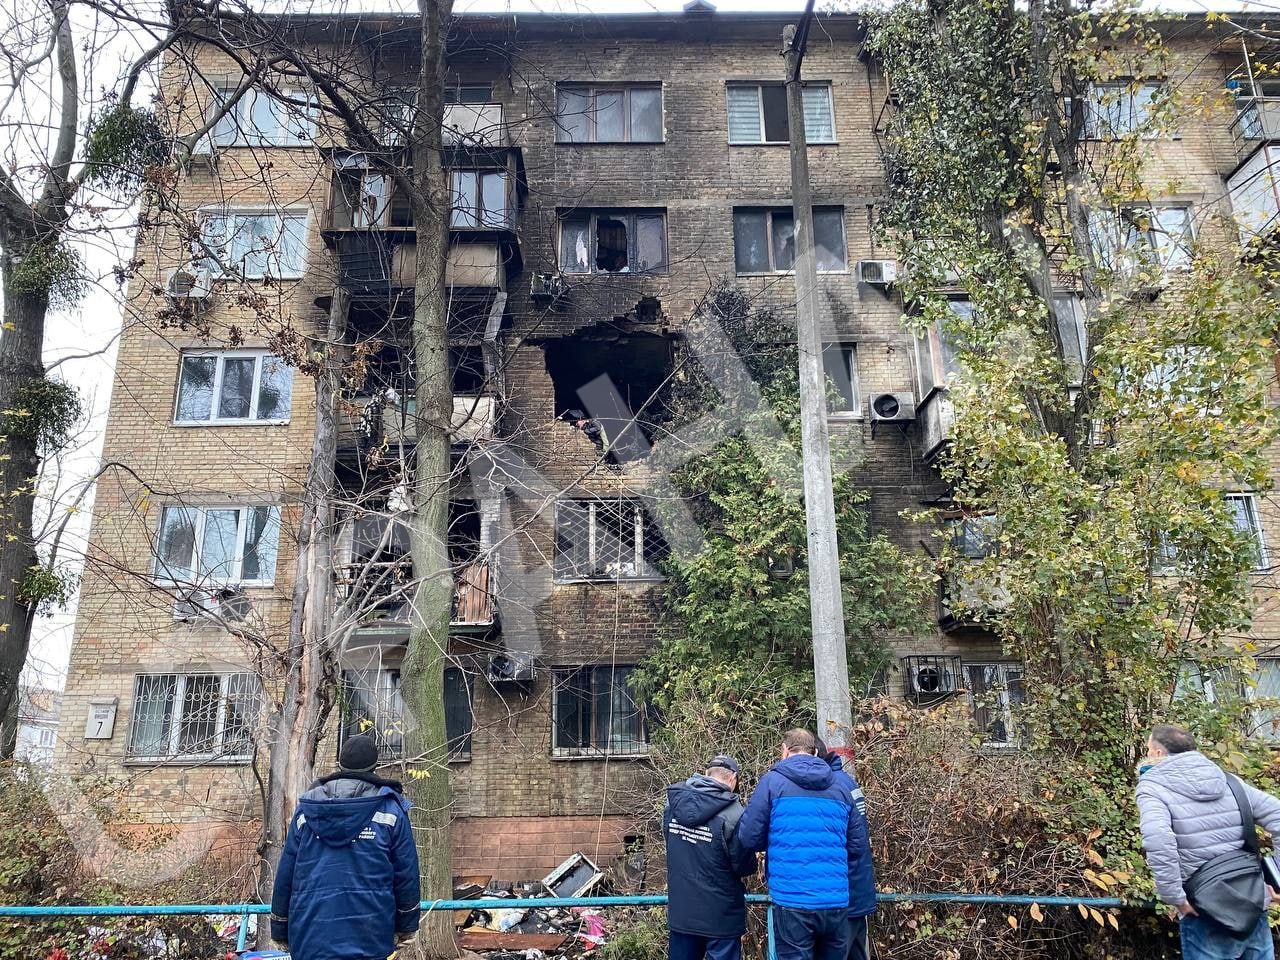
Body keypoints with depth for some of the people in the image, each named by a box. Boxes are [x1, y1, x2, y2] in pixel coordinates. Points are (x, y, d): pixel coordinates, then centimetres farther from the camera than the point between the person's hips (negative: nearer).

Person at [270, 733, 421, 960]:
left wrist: (280, 930, 18)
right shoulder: (390, 810, -1)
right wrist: (406, 925, 13)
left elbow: (285, 873, 8)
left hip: (309, 941, 3)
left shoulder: (305, 809, 6)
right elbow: (406, 873, 1)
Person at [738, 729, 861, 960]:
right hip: (837, 900, 4)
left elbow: (749, 838, -3)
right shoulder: (840, 788, 9)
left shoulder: (772, 781, -2)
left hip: (792, 900, -4)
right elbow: (858, 846, 13)